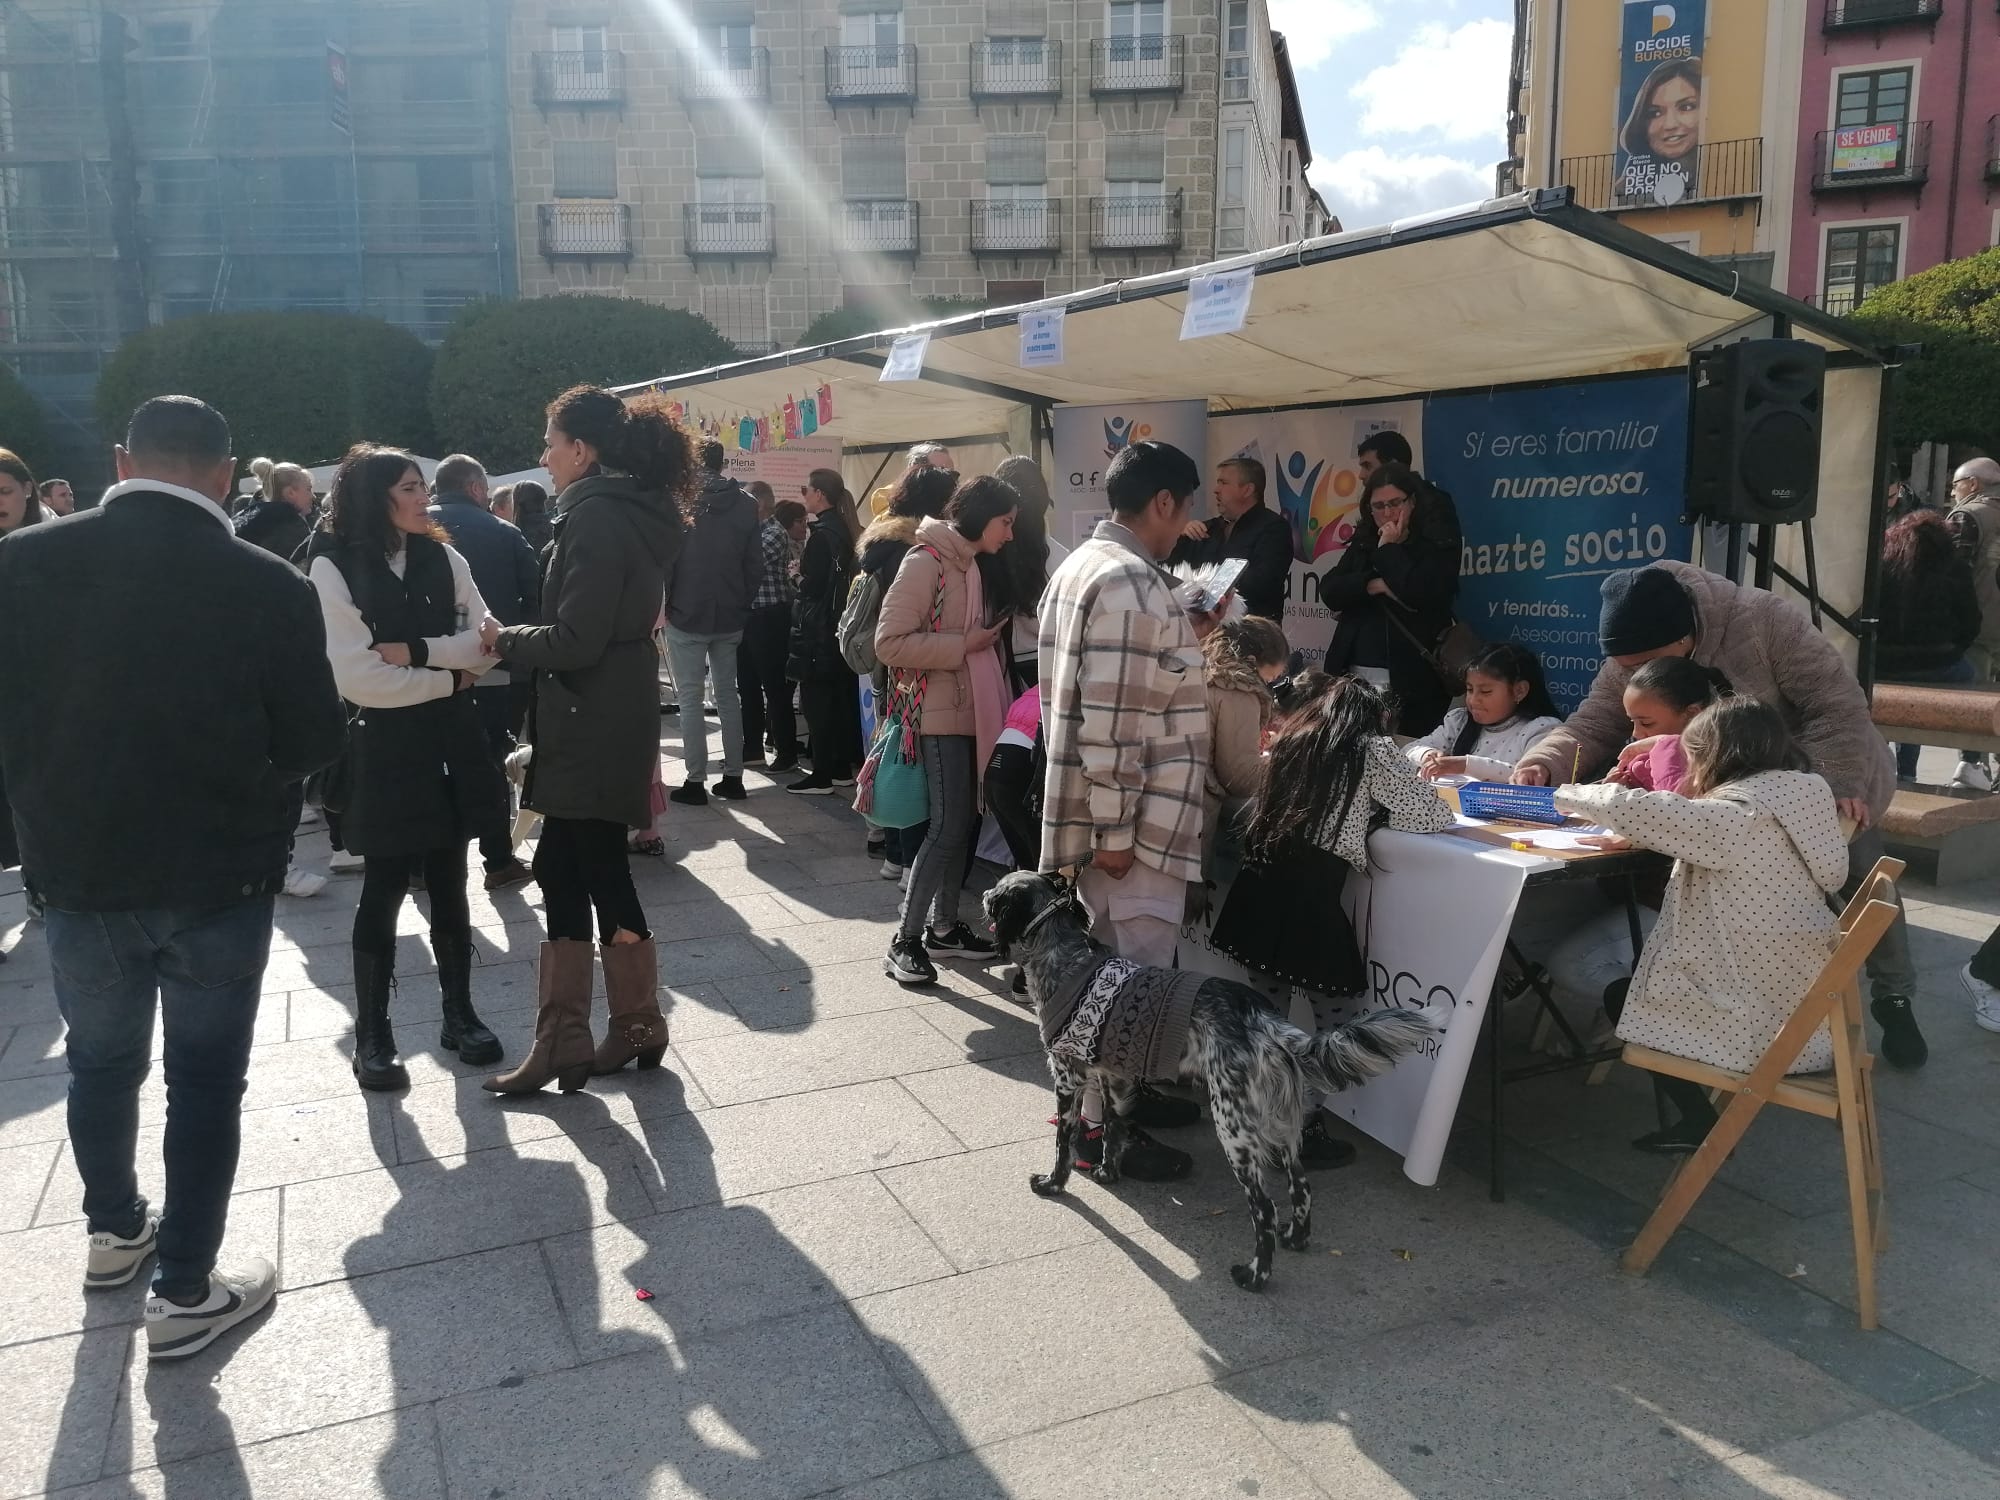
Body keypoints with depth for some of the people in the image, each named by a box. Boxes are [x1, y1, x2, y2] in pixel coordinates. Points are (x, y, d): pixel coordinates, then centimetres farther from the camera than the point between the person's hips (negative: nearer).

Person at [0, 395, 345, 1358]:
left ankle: (114, 1232, 42)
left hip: (77, 869, 3)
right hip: (220, 876, -3)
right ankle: (185, 1293, 19)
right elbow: (314, 743, -8)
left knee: (100, 1061, 22)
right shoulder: (269, 586, -17)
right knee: (205, 1079, 10)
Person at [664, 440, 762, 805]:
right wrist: (742, 604, 12)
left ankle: (695, 782, 2)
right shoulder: (746, 504, 3)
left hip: (687, 615, -4)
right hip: (730, 617, 4)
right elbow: (755, 563, 3)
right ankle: (733, 777, 14)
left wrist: (663, 604, 1)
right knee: (728, 695, 12)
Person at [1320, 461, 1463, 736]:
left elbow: (1422, 595, -18)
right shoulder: (1363, 542, 14)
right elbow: (1329, 592, 5)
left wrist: (1389, 549, -8)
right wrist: (1373, 585, -11)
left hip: (1412, 680, -5)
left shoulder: (1438, 543, -2)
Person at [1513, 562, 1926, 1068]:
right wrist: (1542, 764, -44)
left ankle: (1893, 998, 31)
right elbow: (1592, 726, -24)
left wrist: (1839, 783, -46)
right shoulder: (1628, 661, -23)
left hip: (1836, 779, -3)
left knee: (1863, 885, 10)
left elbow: (1837, 706, -34)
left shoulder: (1765, 620, -37)